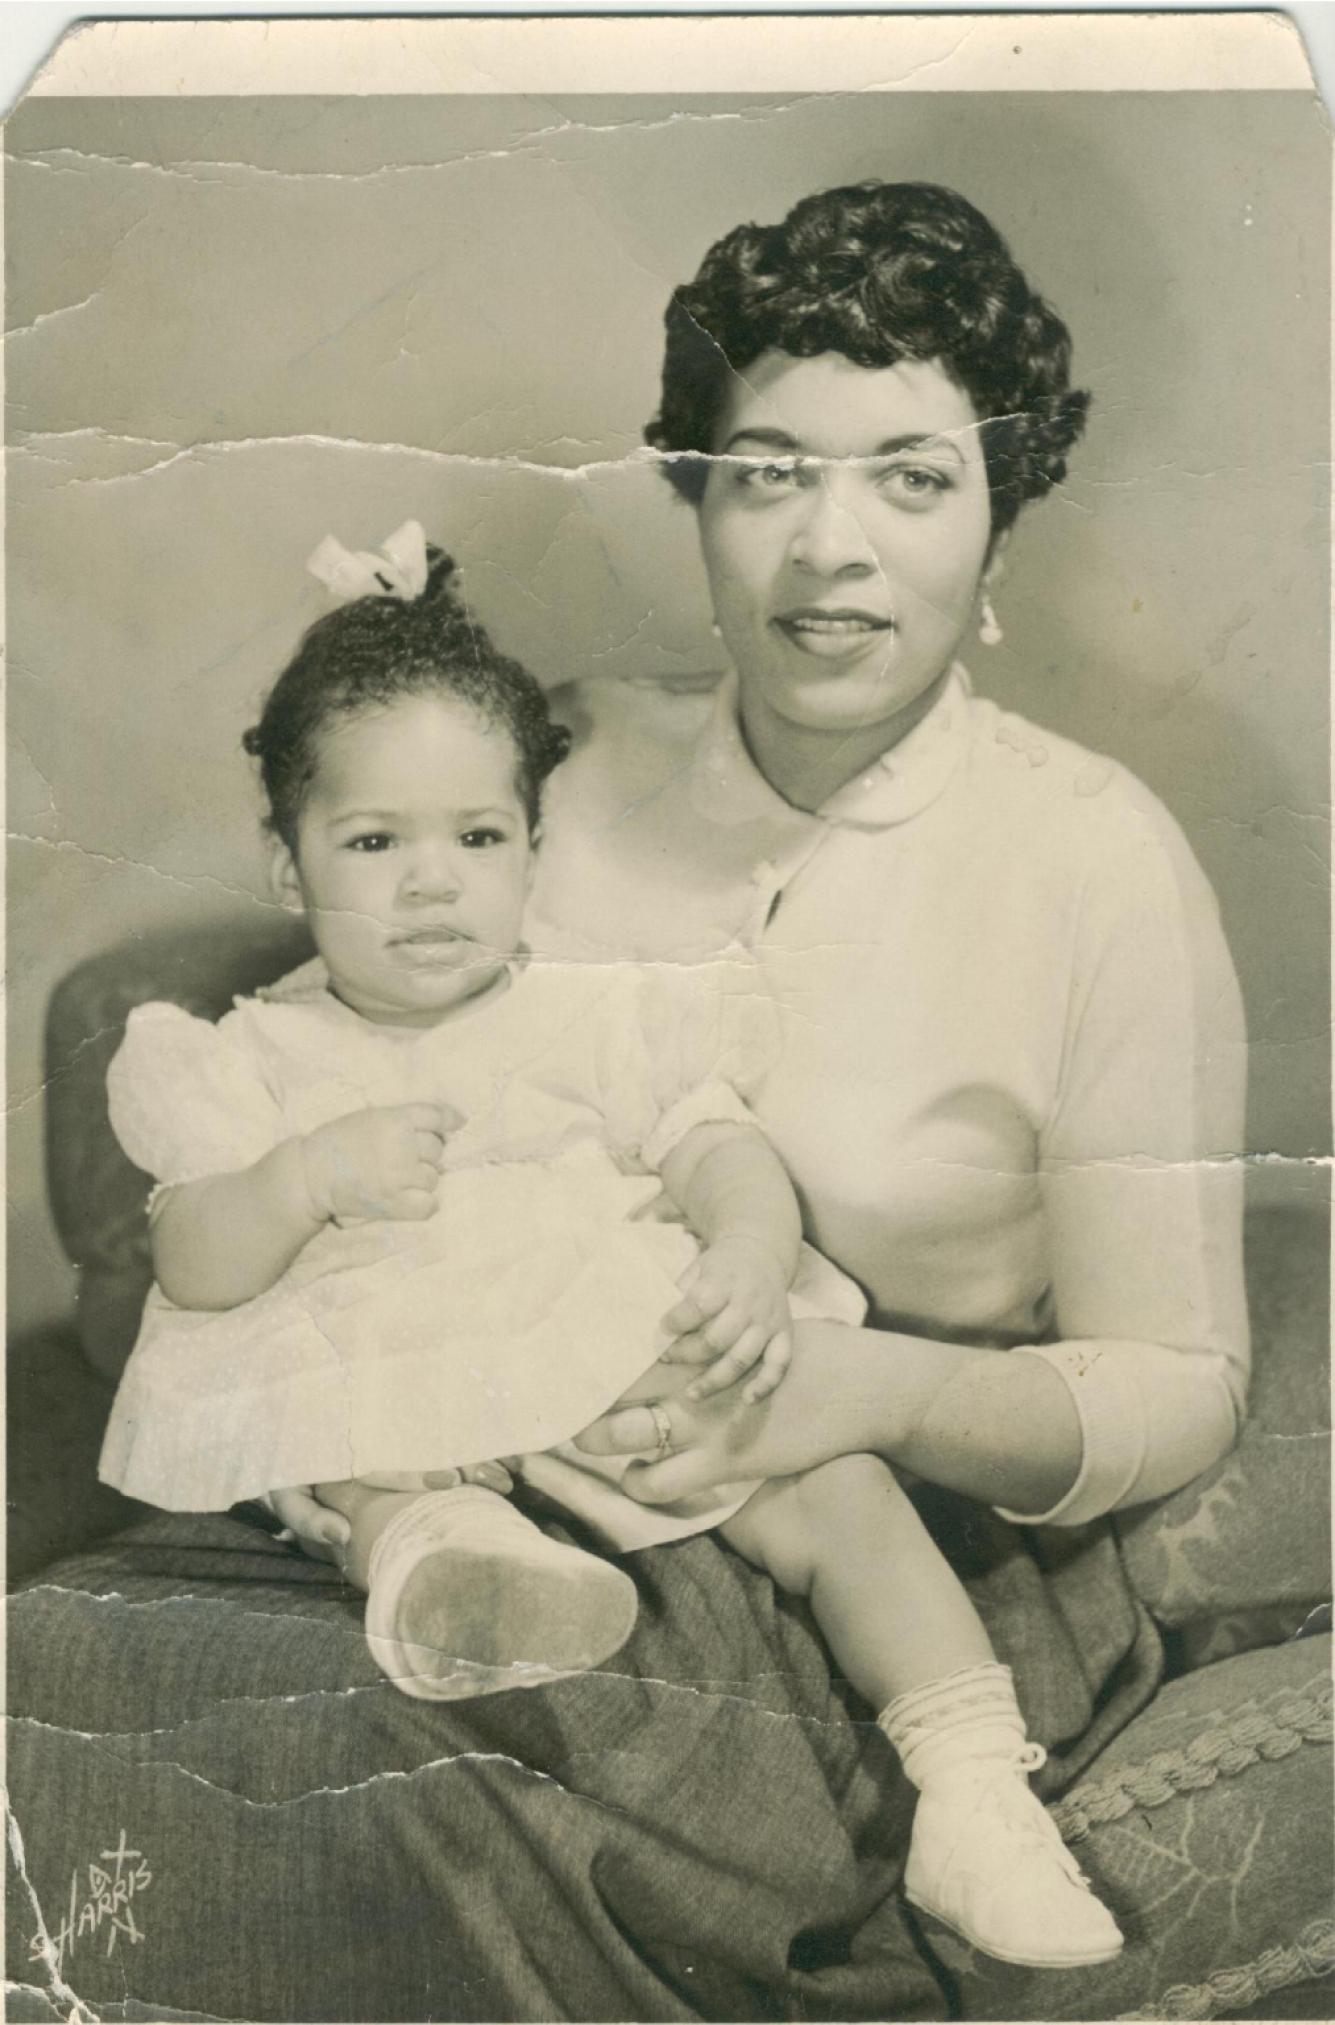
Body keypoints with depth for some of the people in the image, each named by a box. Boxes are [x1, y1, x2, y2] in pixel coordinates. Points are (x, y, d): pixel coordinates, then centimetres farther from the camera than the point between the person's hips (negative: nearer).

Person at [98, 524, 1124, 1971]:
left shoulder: (595, 1018, 12)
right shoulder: (255, 1062, 9)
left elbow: (725, 1151, 4)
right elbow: (191, 1269, 1)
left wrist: (748, 1253, -19)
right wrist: (312, 1175, -19)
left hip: (637, 1367, 1)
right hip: (379, 1396, 0)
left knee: (838, 1494, -16)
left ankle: (974, 1794, -14)